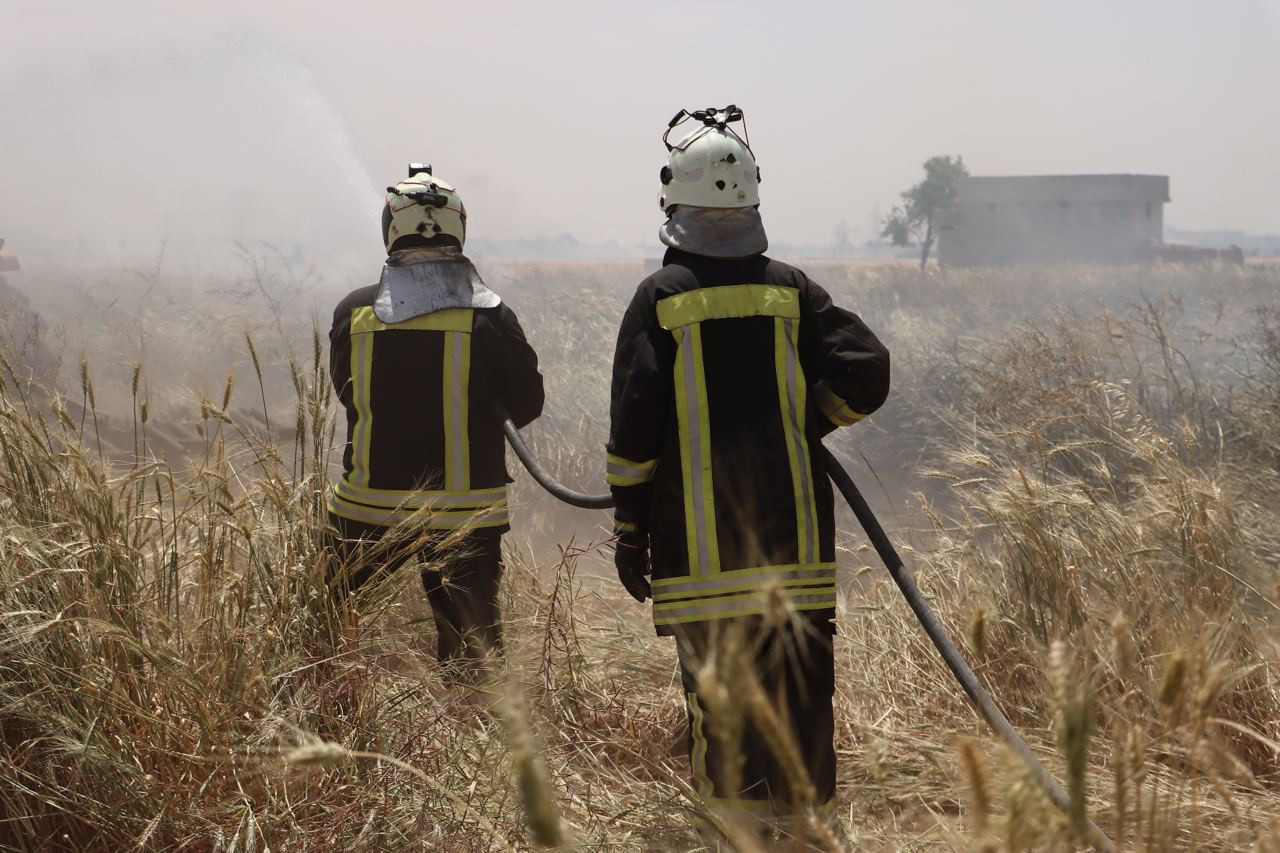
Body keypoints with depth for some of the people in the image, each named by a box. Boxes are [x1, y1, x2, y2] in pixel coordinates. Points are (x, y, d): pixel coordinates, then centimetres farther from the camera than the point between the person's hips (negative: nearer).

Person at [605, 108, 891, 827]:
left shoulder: (661, 298, -1)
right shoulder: (792, 290, 4)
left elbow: (633, 423, -3)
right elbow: (867, 373, -1)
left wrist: (630, 529, 4)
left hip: (699, 545, -2)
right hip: (794, 534, 2)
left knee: (718, 692, 3)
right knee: (802, 692, 8)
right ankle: (805, 814, 14)